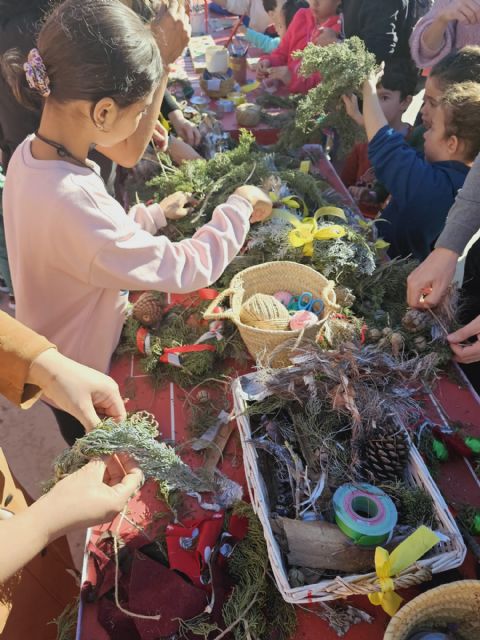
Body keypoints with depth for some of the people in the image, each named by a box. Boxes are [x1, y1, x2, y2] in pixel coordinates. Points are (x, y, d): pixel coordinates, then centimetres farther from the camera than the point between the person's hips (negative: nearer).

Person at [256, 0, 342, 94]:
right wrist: (268, 62, -8)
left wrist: (294, 79, -30)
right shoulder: (302, 16, 12)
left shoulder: (342, 29, -8)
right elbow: (282, 53, 15)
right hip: (285, 91, 5)